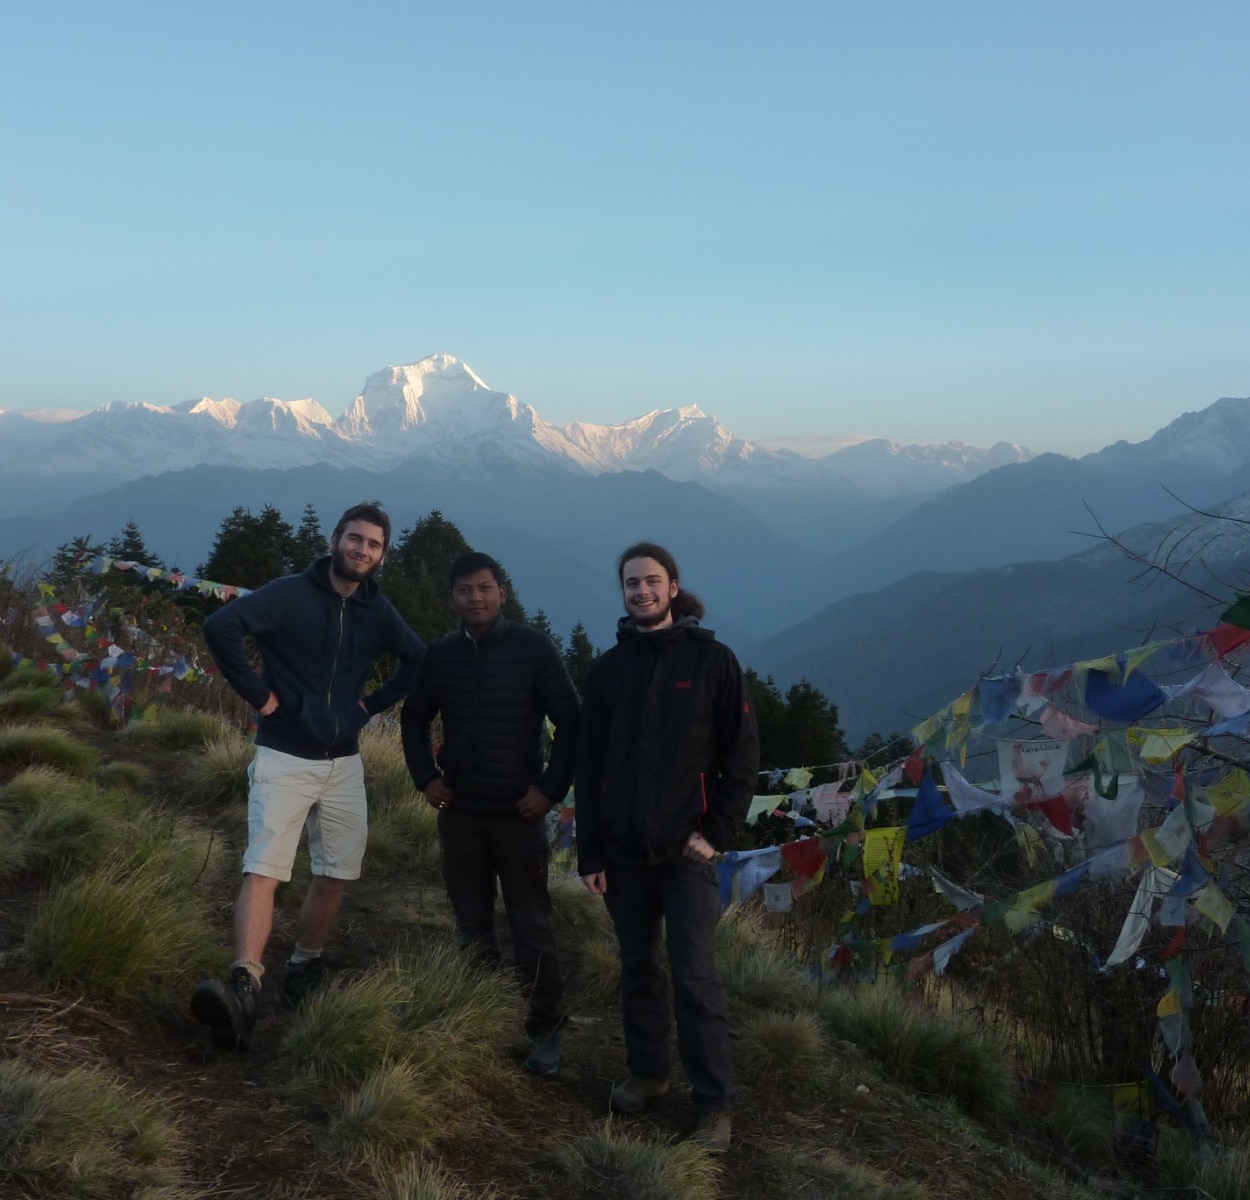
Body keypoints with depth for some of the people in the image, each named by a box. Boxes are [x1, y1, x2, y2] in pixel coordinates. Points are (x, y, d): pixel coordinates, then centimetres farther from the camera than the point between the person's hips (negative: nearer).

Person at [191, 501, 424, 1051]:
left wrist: (372, 702, 8)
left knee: (334, 877, 11)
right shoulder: (290, 594, -11)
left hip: (344, 765, 6)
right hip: (284, 760, -5)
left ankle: (304, 970, 28)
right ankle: (244, 989, -26)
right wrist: (258, 693, -19)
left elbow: (419, 661, 19)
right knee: (263, 871, -17)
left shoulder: (378, 611, 6)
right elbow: (221, 626, -23)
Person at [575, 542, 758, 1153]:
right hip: (622, 849, 4)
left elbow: (742, 755, -2)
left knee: (695, 975, -6)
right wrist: (589, 852, 2)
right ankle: (647, 1071, 29)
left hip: (685, 849, -3)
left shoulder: (711, 660, -2)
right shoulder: (608, 668, 7)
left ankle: (714, 1102, 3)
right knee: (637, 966, 13)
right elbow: (588, 765, 6)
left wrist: (716, 832, -9)